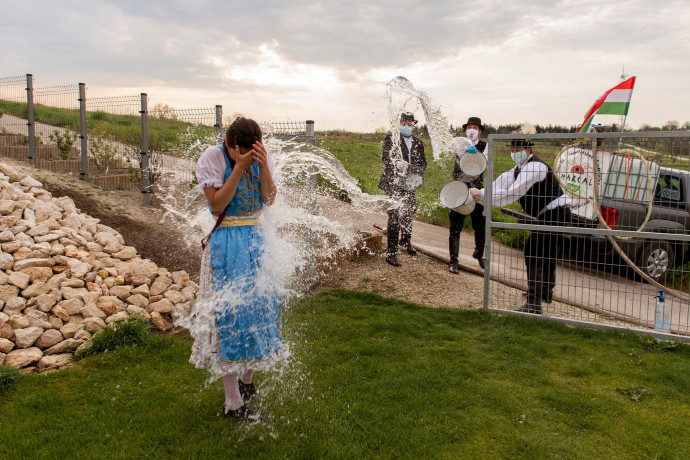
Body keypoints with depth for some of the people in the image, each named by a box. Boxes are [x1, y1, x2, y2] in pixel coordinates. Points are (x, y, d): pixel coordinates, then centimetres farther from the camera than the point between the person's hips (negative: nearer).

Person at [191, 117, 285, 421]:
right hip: (226, 242, -5)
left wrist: (263, 166, -20)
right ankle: (233, 403, 8)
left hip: (256, 238, 5)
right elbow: (217, 204, -17)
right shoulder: (212, 158, -10)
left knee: (261, 304, 9)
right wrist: (239, 167, -22)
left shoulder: (262, 159, 3)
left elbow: (269, 199, -7)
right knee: (230, 313, -4)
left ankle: (246, 381, 32)